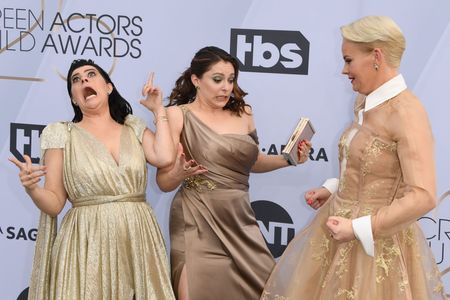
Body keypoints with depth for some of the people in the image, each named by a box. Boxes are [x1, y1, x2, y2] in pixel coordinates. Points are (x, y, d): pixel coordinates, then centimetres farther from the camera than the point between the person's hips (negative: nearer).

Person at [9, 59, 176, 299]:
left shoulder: (134, 128, 10)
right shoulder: (62, 134, 3)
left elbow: (165, 158, -10)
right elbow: (54, 204, 0)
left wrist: (158, 111, 3)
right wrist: (32, 189, -21)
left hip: (137, 241, 2)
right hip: (87, 244, -2)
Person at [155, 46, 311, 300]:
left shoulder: (243, 113, 7)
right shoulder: (178, 115, -6)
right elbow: (164, 182, -6)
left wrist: (288, 159, 7)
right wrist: (181, 173, -27)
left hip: (240, 220, 5)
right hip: (199, 223, -4)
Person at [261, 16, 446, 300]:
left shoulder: (406, 112, -21)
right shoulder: (365, 103, 6)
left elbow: (424, 196, -26)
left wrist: (358, 229, -22)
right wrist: (331, 190, 10)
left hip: (375, 244, -9)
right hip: (343, 228, 9)